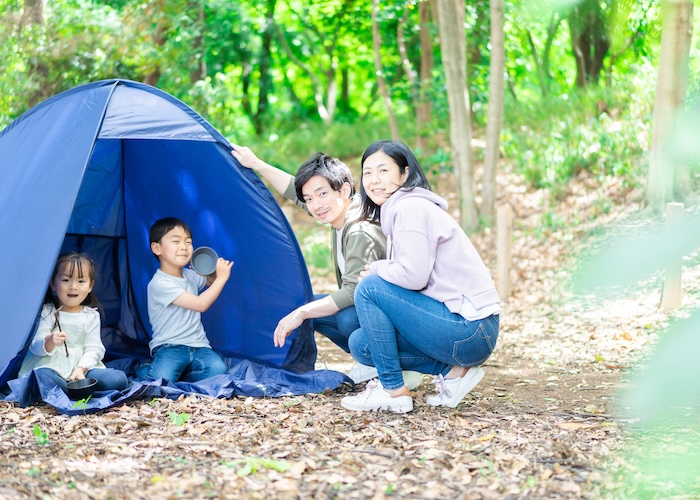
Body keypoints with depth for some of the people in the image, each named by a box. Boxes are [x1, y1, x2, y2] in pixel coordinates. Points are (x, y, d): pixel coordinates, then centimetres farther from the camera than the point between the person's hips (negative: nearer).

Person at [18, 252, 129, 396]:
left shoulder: (91, 316, 14)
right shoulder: (47, 312, 8)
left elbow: (93, 349, 4)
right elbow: (35, 346, -1)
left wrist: (81, 368, -16)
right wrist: (49, 342, -26)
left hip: (84, 368, 3)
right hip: (50, 366, -3)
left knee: (119, 379, -23)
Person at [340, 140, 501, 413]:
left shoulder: (411, 208, -13)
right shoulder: (393, 210, 17)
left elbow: (413, 276, -21)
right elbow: (403, 275, 17)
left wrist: (376, 269, -4)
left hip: (470, 331, -10)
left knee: (369, 288, -14)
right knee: (361, 344, 9)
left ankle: (393, 391, -7)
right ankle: (451, 371, 6)